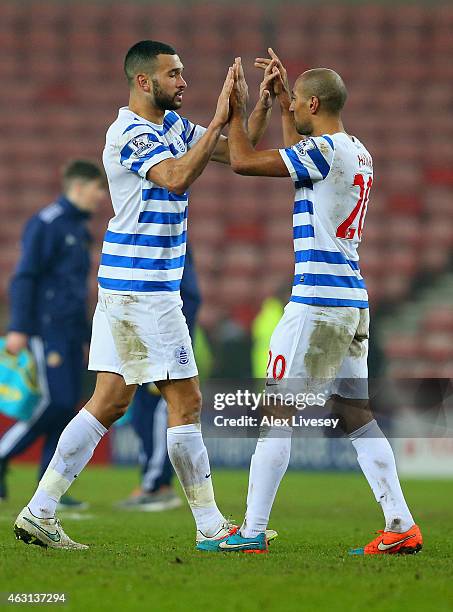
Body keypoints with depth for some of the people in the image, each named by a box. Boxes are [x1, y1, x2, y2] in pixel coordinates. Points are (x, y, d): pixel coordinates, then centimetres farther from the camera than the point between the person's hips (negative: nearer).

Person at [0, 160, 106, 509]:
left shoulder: (80, 229, 19)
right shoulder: (46, 224, -7)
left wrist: (85, 337, 25)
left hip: (71, 331, 9)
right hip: (47, 325, -9)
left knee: (68, 408, 3)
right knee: (56, 402, -15)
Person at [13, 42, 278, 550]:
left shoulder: (170, 124, 15)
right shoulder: (131, 133, -15)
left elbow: (239, 154, 17)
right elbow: (176, 178, -31)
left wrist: (262, 103, 3)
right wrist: (219, 121, -28)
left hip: (125, 287, 10)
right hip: (143, 289, -10)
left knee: (111, 401, 8)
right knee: (185, 401, -4)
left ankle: (39, 512, 7)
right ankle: (211, 526, 3)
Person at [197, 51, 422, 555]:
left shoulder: (324, 150, -13)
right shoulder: (359, 153, 14)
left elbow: (243, 162, -13)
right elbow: (297, 154, 35)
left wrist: (236, 110, 1)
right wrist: (281, 97, 36)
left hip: (317, 302, -9)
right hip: (353, 302, 9)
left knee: (276, 413, -3)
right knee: (355, 414, 9)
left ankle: (252, 531, 0)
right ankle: (401, 527, 3)